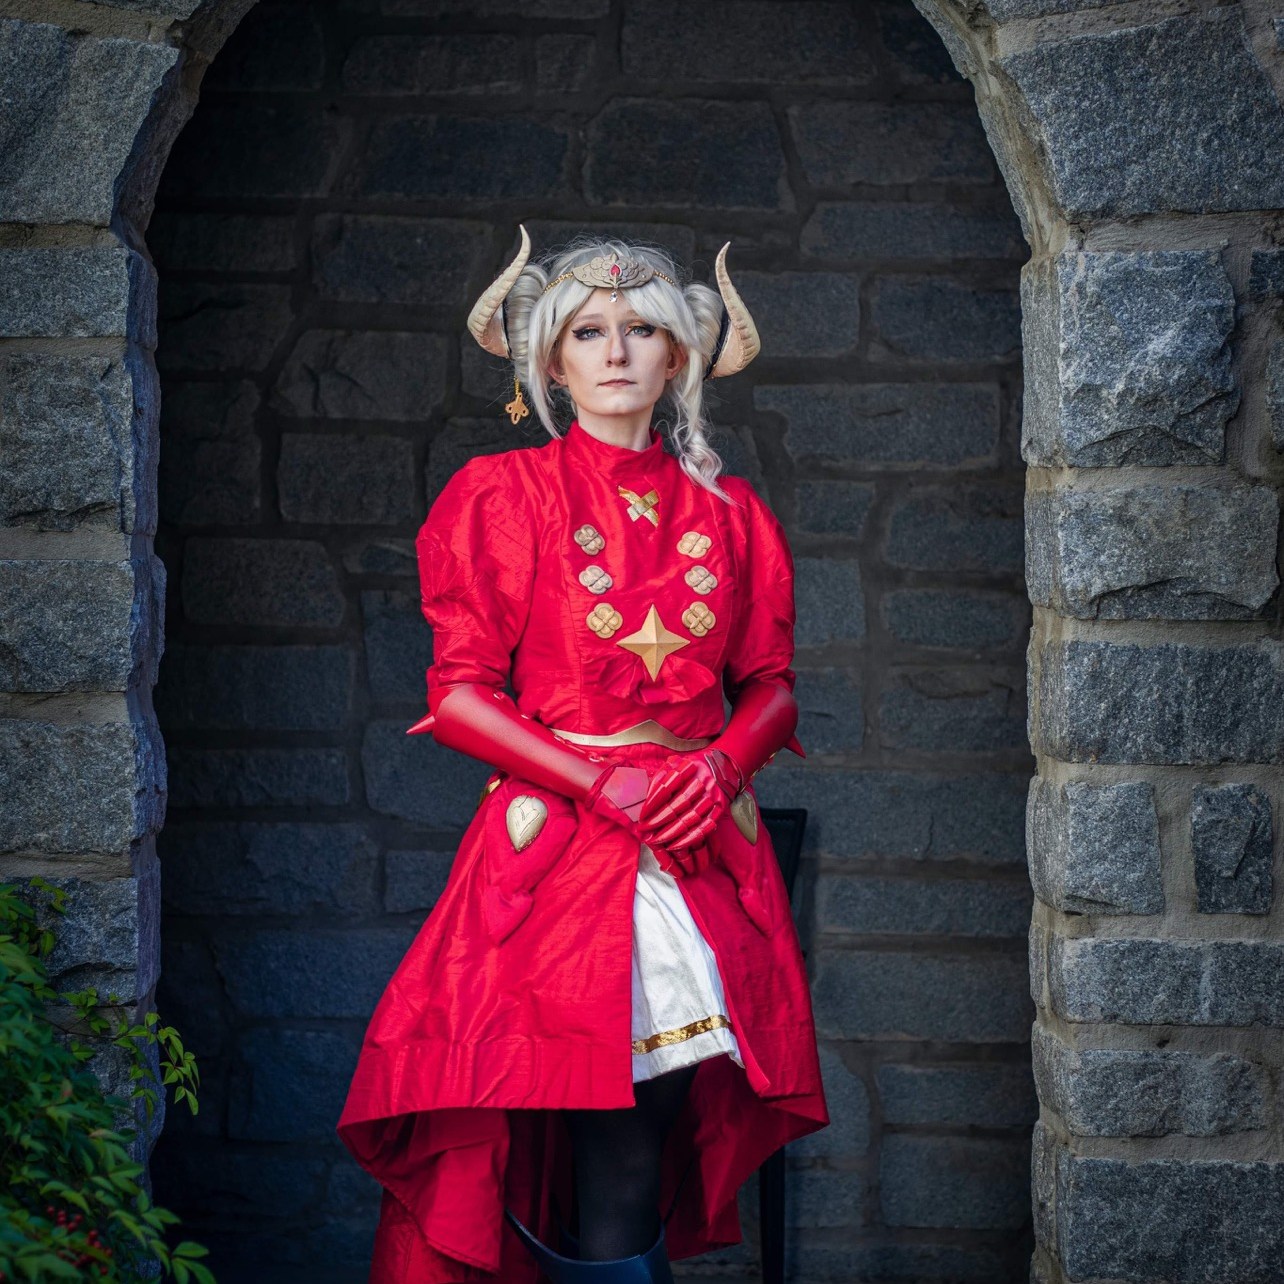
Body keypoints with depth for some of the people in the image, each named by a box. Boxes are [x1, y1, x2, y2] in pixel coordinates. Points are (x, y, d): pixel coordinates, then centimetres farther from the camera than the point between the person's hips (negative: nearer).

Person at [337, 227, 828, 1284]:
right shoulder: (501, 496, 5)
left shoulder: (728, 513, 15)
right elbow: (461, 690, -1)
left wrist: (720, 764, -6)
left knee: (661, 1148, -1)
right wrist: (605, 782, -11)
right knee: (619, 1170, -10)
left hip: (703, 847, 3)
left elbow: (770, 682, 15)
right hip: (557, 837, -3)